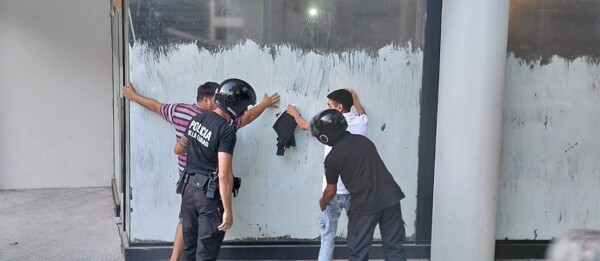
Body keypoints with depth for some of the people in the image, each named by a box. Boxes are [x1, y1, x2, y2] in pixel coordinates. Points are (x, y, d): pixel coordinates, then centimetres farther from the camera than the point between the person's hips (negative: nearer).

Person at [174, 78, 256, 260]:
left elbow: (178, 149, 19)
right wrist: (228, 210, -19)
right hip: (210, 195, -8)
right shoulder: (226, 131, -20)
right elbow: (224, 175, -24)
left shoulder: (197, 119, 4)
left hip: (189, 188, 8)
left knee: (190, 246, 18)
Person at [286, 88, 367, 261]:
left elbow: (305, 126, 12)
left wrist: (295, 114, 32)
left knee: (328, 233, 6)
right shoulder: (361, 122, 3)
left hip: (334, 189, -4)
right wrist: (354, 98, 47)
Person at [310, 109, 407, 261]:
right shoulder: (364, 140, 12)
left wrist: (322, 203, 30)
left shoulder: (332, 157, -2)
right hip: (390, 196, 5)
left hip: (365, 204, -5)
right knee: (394, 247, 9)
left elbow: (331, 191, 9)